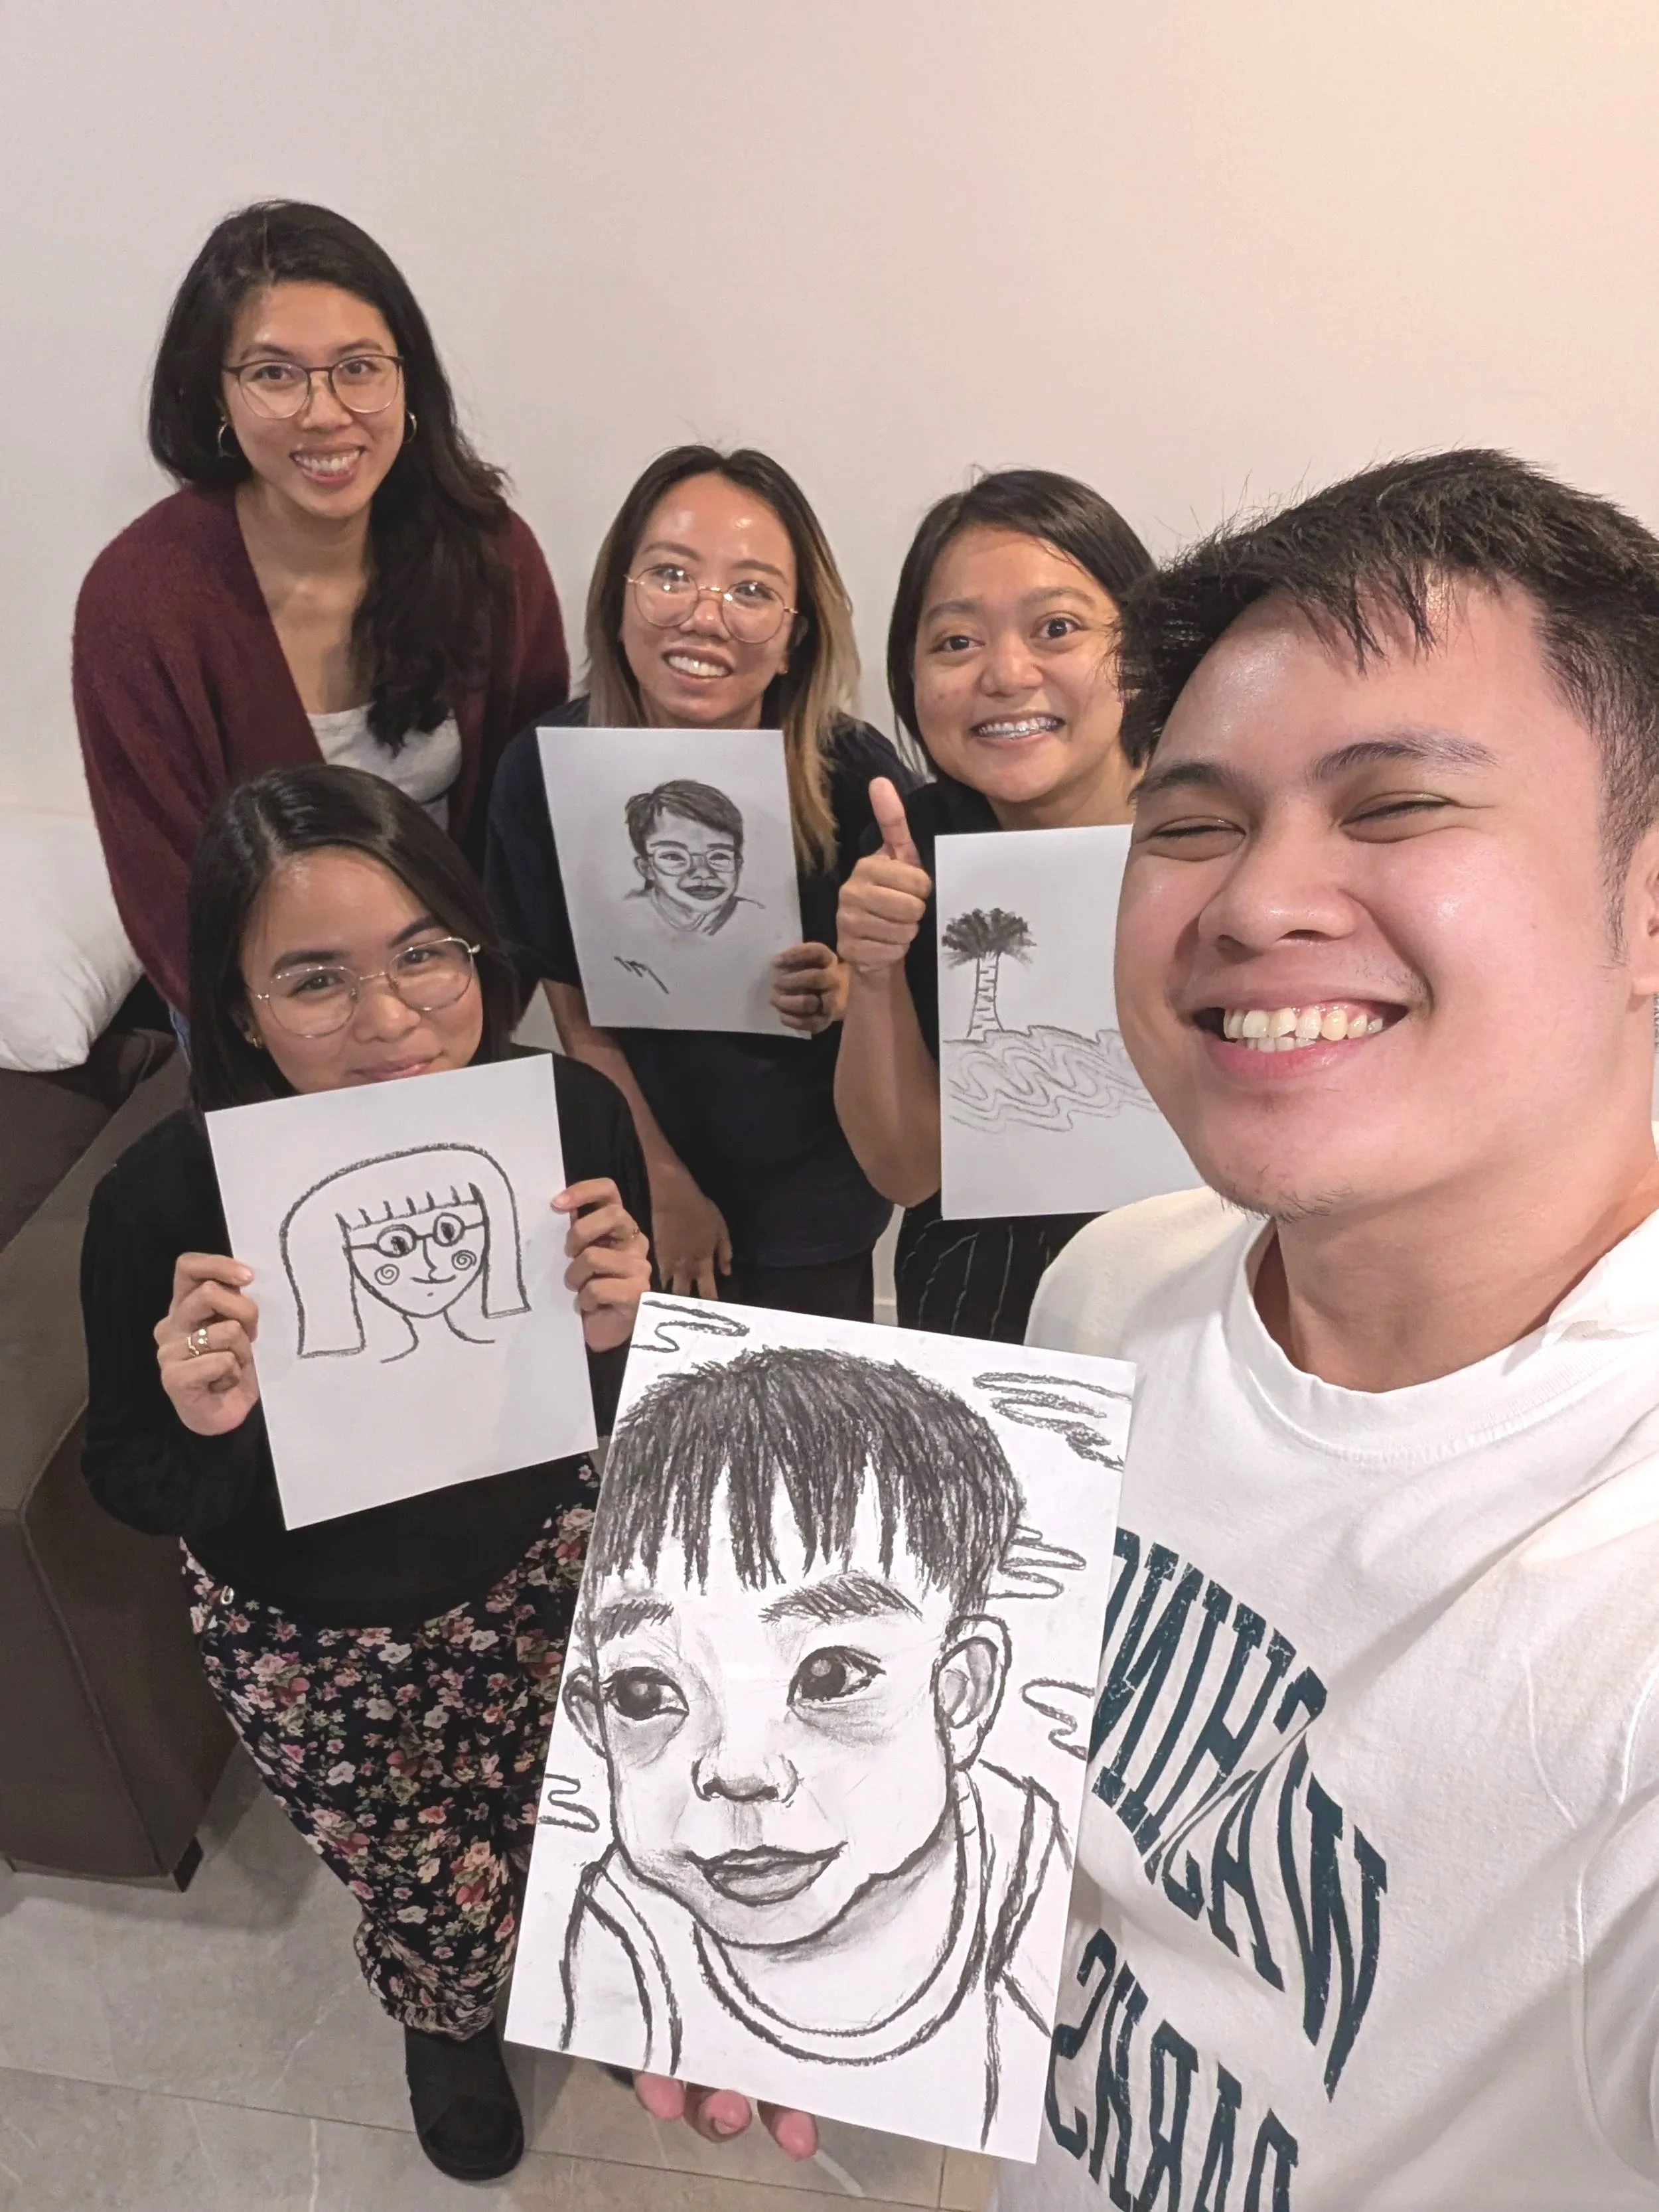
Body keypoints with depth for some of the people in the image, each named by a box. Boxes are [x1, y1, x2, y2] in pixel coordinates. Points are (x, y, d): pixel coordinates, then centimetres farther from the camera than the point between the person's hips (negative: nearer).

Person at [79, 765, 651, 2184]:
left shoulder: (573, 1117, -25)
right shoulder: (165, 1203, -29)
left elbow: (634, 1414, -9)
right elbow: (129, 1483, -12)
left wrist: (620, 1335, -32)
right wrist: (208, 1432, -34)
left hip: (544, 1568, 2)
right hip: (315, 1634, -1)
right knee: (441, 1904, 17)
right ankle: (446, 2022, 58)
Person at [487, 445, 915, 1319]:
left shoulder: (859, 781, -20)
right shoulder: (545, 770, -15)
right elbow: (577, 1011, -7)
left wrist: (852, 993, -29)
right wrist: (667, 1188, -9)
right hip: (636, 1193, 2)